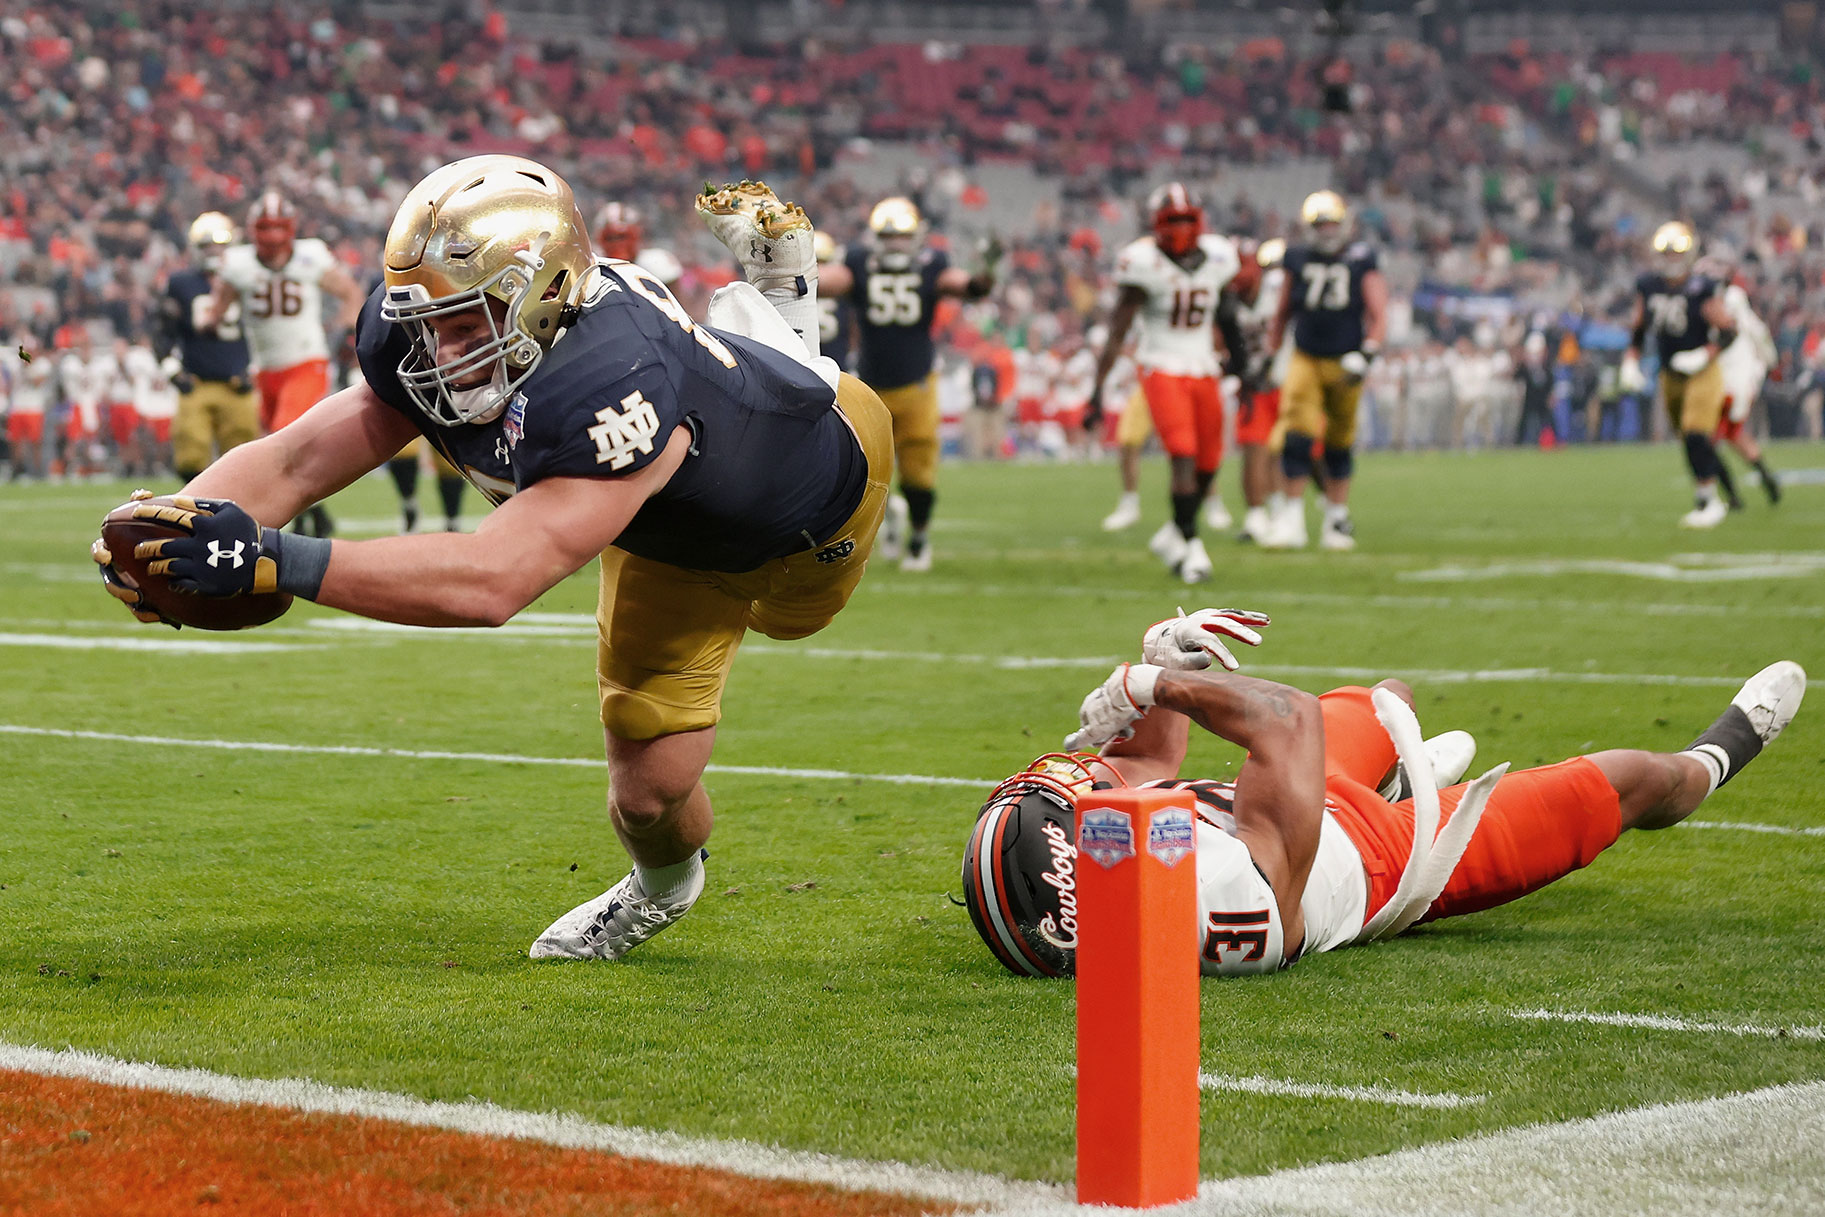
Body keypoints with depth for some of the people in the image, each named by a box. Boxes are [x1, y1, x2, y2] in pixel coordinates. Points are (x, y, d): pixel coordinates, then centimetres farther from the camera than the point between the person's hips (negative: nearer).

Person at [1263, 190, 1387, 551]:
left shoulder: (1362, 261, -2)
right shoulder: (1299, 261, 3)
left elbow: (1378, 318, -3)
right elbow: (1283, 314, 14)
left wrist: (1365, 356, -15)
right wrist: (1268, 355, 14)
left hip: (1344, 363, -1)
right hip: (1305, 359, 1)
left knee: (1339, 446, 7)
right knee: (1296, 439, -13)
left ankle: (1337, 520, 19)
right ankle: (1292, 519, -6)